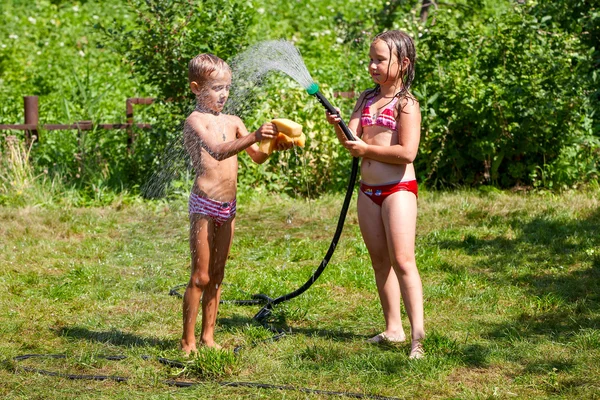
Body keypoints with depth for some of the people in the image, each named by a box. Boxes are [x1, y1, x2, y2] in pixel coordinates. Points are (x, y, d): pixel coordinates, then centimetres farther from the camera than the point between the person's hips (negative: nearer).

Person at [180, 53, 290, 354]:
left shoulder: (233, 122, 12)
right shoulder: (195, 121, -10)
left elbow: (257, 158, 12)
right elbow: (218, 151, -27)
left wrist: (274, 146, -9)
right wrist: (253, 136, -38)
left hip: (228, 206, 7)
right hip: (205, 205, -7)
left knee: (217, 275, 11)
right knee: (200, 277, -3)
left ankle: (208, 336, 19)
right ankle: (188, 341, 3)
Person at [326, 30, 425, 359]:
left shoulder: (406, 104, -9)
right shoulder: (366, 98, 11)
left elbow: (407, 152, -18)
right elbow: (352, 140, 4)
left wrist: (367, 149, -14)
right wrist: (338, 125, -16)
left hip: (398, 188, -7)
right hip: (368, 189, 7)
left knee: (402, 260, -13)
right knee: (379, 260, 11)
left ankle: (418, 335, -16)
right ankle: (393, 328, 19)